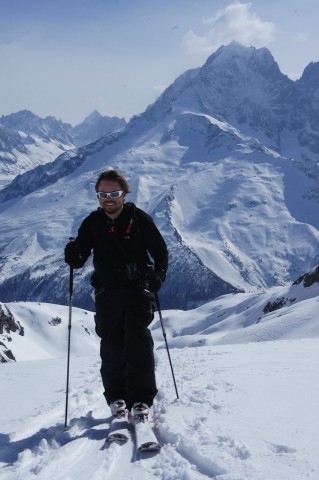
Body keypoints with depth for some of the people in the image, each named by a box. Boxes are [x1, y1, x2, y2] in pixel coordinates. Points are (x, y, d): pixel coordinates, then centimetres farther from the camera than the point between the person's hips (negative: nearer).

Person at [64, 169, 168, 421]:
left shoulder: (139, 219, -2)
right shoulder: (92, 223, 4)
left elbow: (160, 250, 6)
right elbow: (79, 260, 3)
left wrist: (158, 276, -11)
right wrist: (73, 254, -20)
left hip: (138, 289, -2)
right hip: (107, 291, 2)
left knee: (138, 342, -12)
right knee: (112, 346, -1)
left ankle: (141, 398, -5)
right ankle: (116, 396, 13)